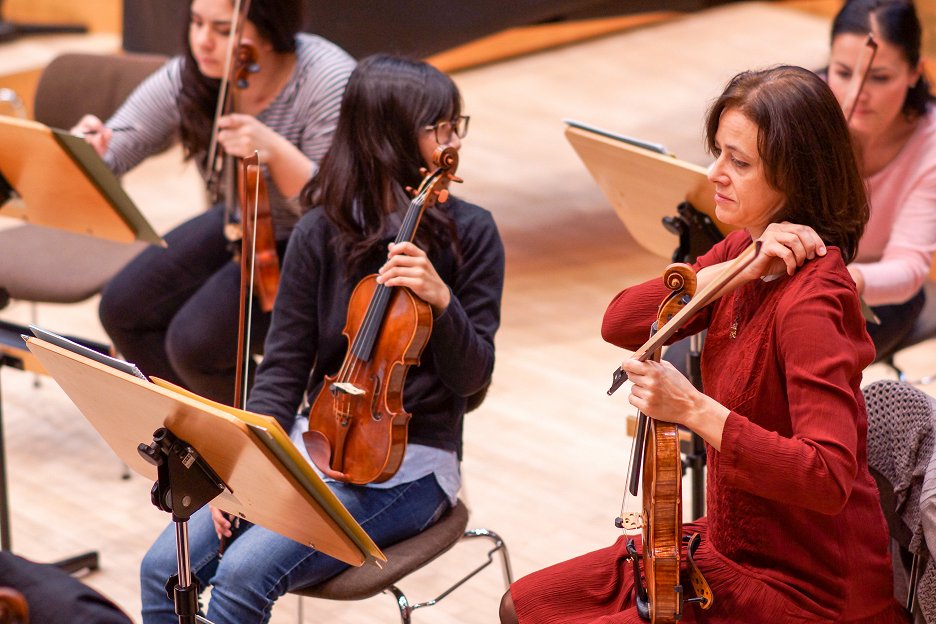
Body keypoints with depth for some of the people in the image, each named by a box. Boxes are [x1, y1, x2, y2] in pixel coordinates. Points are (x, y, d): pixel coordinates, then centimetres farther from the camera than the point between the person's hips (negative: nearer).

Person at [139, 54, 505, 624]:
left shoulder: (470, 233, -5)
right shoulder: (322, 233, 0)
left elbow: (471, 377, -6)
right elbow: (284, 368, 2)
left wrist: (441, 300, -24)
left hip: (408, 468, -3)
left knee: (244, 574, -25)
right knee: (166, 567, -15)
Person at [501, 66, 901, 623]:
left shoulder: (811, 298, -25)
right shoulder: (744, 252, 3)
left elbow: (828, 477, -34)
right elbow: (620, 324, -7)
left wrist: (695, 409, -38)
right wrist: (734, 272, -20)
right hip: (730, 546, 9)